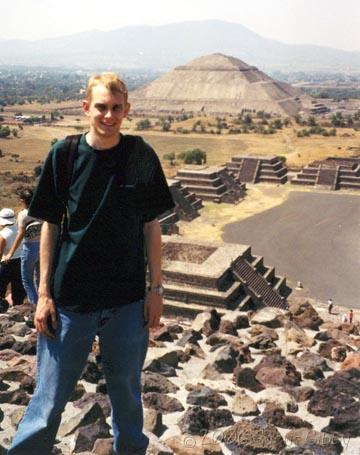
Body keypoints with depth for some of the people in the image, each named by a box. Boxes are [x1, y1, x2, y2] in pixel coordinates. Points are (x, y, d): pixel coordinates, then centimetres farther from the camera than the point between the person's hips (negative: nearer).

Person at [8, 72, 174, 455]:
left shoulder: (141, 156, -2)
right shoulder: (64, 154, -4)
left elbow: (151, 226, 3)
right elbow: (50, 226, 0)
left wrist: (156, 287, 1)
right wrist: (44, 293, -2)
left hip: (128, 300, 1)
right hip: (69, 300, -1)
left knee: (127, 392, 17)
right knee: (49, 398, 6)